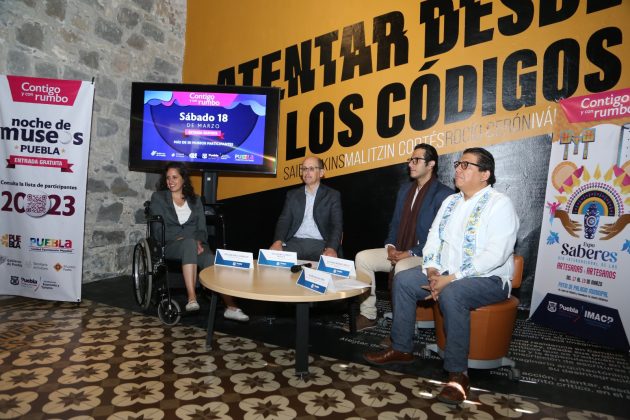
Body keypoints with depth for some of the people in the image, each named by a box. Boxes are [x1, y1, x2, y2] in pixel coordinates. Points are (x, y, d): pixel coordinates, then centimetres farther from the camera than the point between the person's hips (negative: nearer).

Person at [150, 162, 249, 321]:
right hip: (170, 245, -2)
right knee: (189, 243, -39)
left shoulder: (195, 200, 18)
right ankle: (192, 298, -47)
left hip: (195, 244, 2)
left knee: (212, 260, -32)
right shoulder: (158, 198, 11)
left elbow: (202, 228, 10)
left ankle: (231, 306, -41)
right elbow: (159, 228, -2)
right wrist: (184, 240, -16)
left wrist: (199, 242, -13)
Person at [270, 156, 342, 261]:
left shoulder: (332, 195, 8)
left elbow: (337, 225, -2)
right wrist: (278, 241, -14)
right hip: (295, 242, 2)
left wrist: (332, 248, -22)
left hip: (320, 244, -2)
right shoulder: (292, 194, 16)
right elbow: (284, 220, 8)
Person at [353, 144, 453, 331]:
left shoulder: (444, 194, -10)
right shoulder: (405, 189, 14)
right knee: (362, 257, -9)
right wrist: (390, 246, -1)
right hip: (397, 251, 8)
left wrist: (410, 253, -20)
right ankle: (368, 315, -1)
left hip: (424, 255, -7)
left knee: (402, 268, -37)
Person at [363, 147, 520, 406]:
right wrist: (432, 270, -7)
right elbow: (433, 238, 11)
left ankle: (458, 373, -21)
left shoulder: (499, 205, -12)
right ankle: (401, 349, 4)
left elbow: (495, 255, -23)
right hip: (446, 275, 7)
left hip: (489, 279, -7)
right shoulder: (451, 202, 12)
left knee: (451, 294, -35)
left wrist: (451, 279, -26)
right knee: (403, 279, -7)